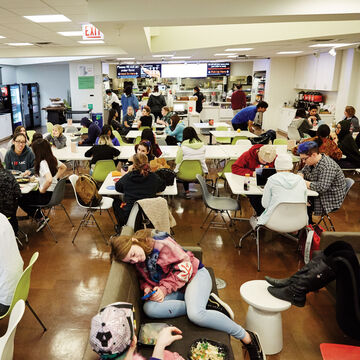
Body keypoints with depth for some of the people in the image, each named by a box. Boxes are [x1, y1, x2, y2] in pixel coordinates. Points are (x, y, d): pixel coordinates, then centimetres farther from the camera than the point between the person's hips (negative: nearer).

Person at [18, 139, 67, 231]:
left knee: (20, 200, 6)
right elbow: (63, 168, 19)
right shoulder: (53, 159, 1)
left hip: (47, 195, -9)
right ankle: (40, 217, 23)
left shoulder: (43, 163, -24)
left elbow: (49, 180, -38)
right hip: (54, 192, 9)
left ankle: (41, 218, 8)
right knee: (27, 194, 25)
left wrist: (42, 190, -20)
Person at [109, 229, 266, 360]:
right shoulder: (138, 263, 0)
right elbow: (144, 279, 15)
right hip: (175, 290, 7)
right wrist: (147, 288, -9)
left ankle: (248, 337, -18)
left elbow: (185, 267, -19)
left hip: (194, 274, -7)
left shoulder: (160, 243, -20)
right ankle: (205, 304, -16)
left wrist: (164, 288, -23)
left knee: (195, 314, -34)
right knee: (149, 308, -22)